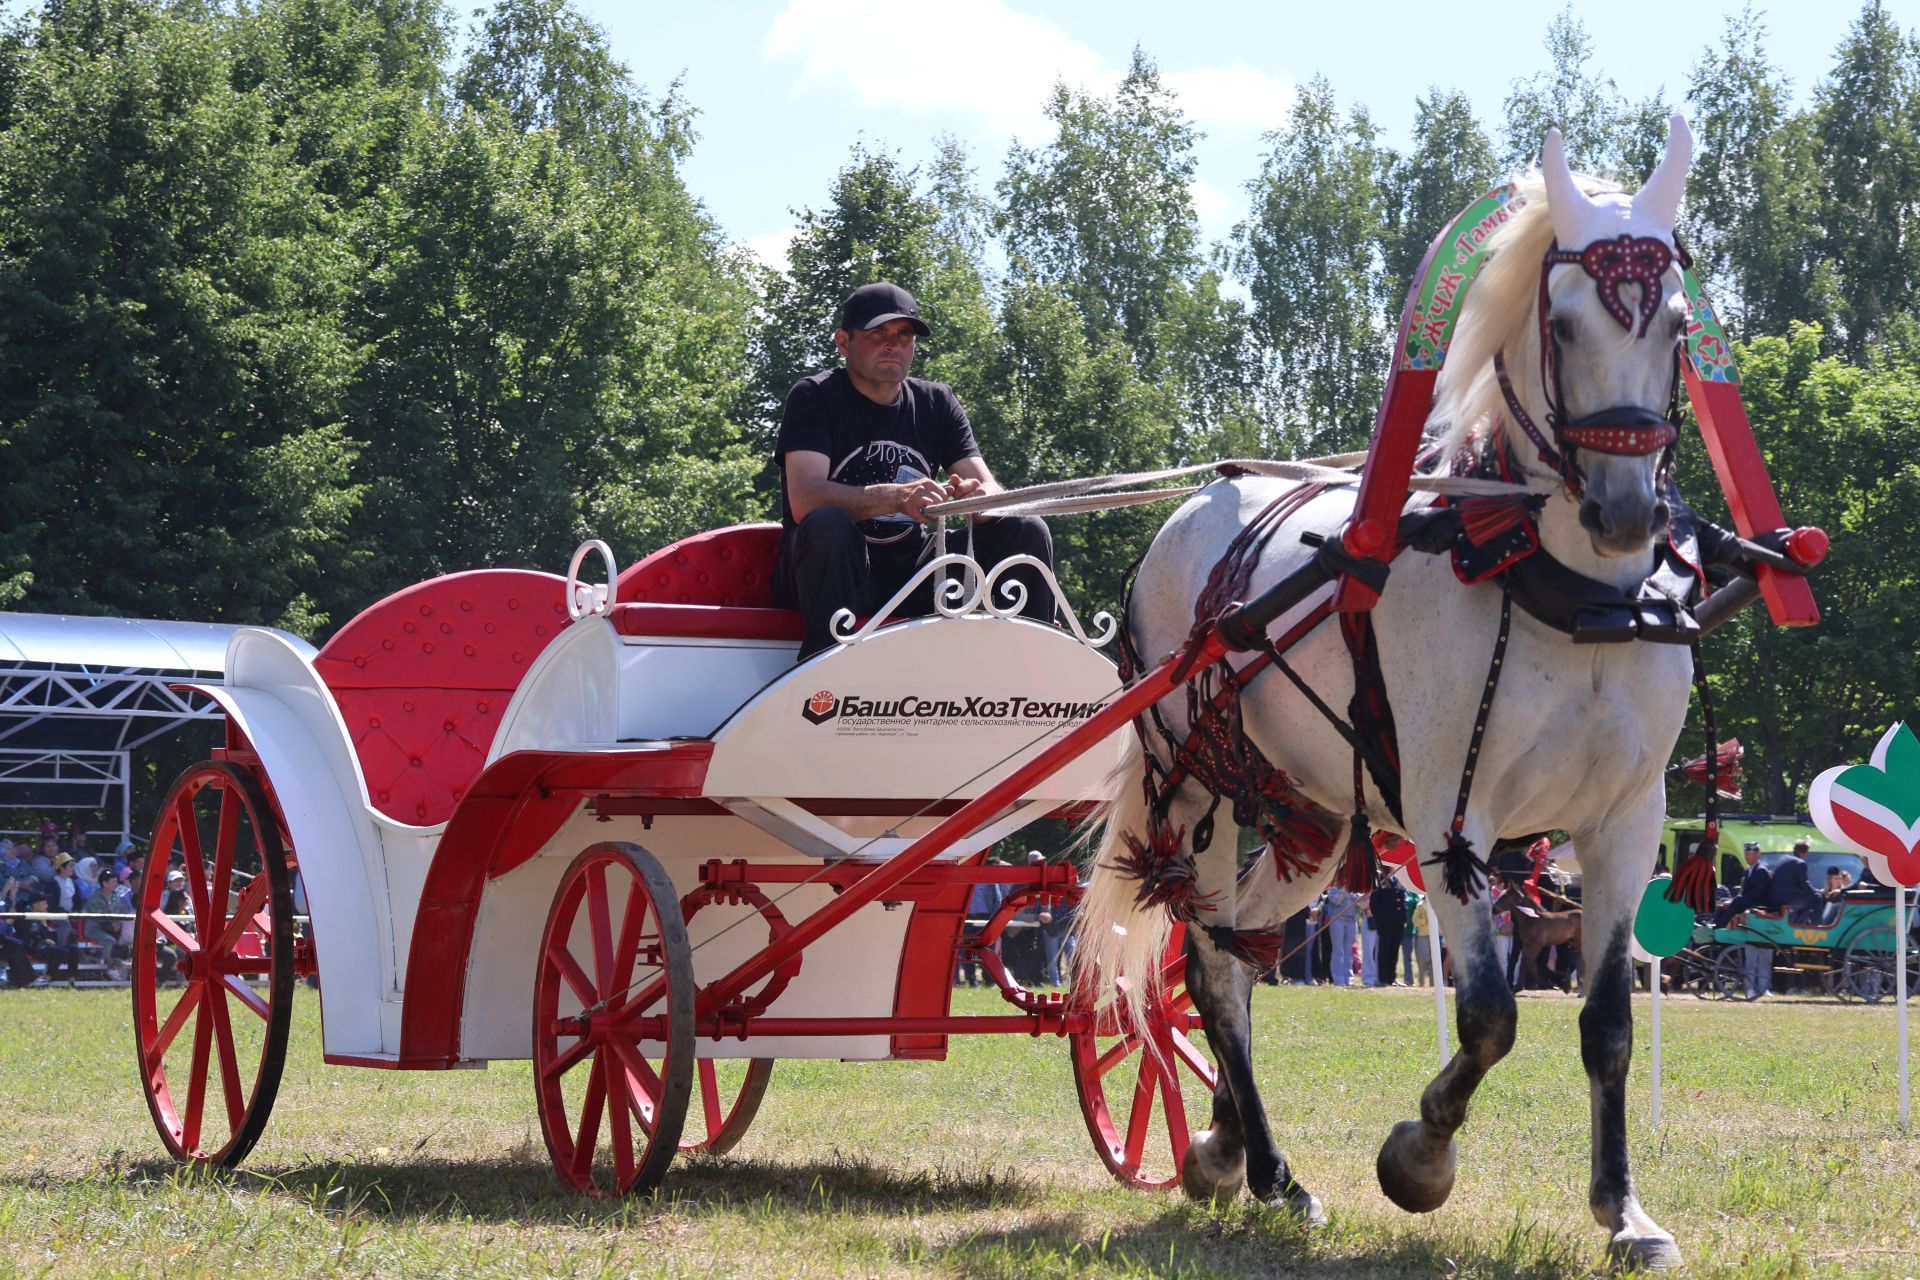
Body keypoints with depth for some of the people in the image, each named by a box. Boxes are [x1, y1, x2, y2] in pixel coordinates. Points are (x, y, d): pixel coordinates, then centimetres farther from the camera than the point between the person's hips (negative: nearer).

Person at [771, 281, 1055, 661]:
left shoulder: (937, 402, 11)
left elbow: (989, 486, 1)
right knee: (829, 526, -37)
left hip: (912, 581, 5)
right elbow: (803, 499, -21)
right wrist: (895, 498, -37)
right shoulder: (814, 397, -5)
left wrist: (979, 495, -26)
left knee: (1026, 530, -10)